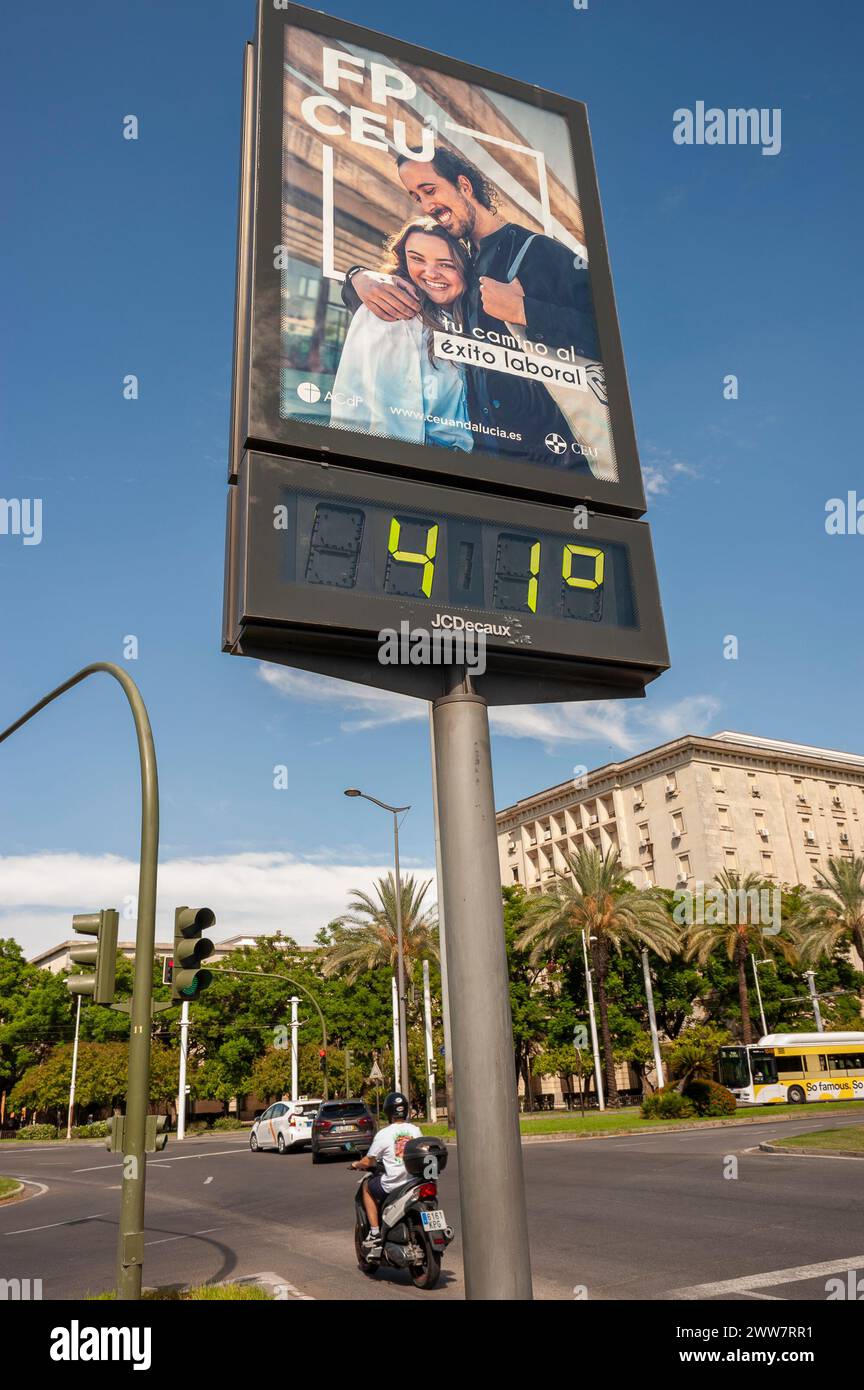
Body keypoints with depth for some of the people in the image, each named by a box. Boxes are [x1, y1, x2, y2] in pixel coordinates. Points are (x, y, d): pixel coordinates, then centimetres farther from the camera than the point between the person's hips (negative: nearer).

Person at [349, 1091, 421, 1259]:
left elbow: (368, 1162, -2)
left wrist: (356, 1164, 19)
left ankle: (375, 1233, 11)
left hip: (393, 1184, -4)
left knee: (367, 1188, 21)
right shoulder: (416, 1131, 4)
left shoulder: (383, 1134, -8)